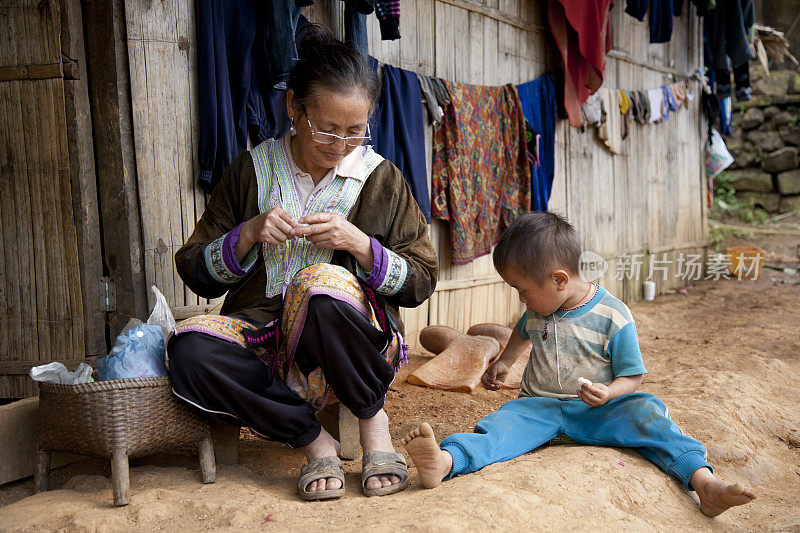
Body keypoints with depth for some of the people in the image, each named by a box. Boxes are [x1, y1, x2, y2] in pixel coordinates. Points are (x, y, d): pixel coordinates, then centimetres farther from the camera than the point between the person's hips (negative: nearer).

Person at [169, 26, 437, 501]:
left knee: (323, 283, -37)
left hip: (355, 346, -1)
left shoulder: (382, 178, 5)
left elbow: (421, 282, 5)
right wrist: (249, 234, -11)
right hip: (265, 343, 2)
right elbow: (198, 274, 8)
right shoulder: (251, 171, 6)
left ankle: (373, 418, -11)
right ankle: (313, 440, -14)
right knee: (190, 347, -32)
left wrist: (358, 243, -11)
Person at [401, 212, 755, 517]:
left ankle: (703, 481, -40)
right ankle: (445, 462, -58)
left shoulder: (613, 317, -9)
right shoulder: (537, 310, 8)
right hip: (539, 405, 2)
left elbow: (632, 376, -4)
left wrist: (608, 393, -24)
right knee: (504, 423, -30)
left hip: (594, 411, -2)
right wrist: (502, 362, 30)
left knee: (645, 411, -30)